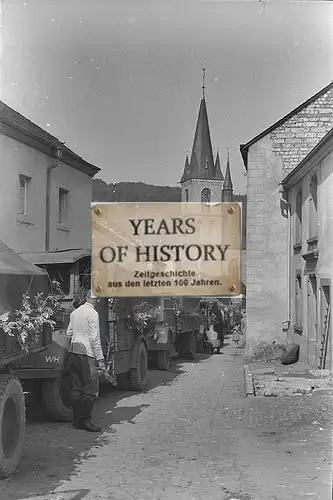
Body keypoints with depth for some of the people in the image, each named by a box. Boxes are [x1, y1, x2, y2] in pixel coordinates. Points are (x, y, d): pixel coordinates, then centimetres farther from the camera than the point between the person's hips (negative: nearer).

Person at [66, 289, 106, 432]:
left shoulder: (75, 312, 12)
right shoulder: (92, 313, -9)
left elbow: (69, 333, 17)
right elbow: (95, 338, -13)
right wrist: (100, 359, -10)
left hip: (73, 351, 8)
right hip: (86, 352, -8)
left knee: (76, 388, 11)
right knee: (90, 389, -2)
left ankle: (77, 420, 15)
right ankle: (86, 421, -3)